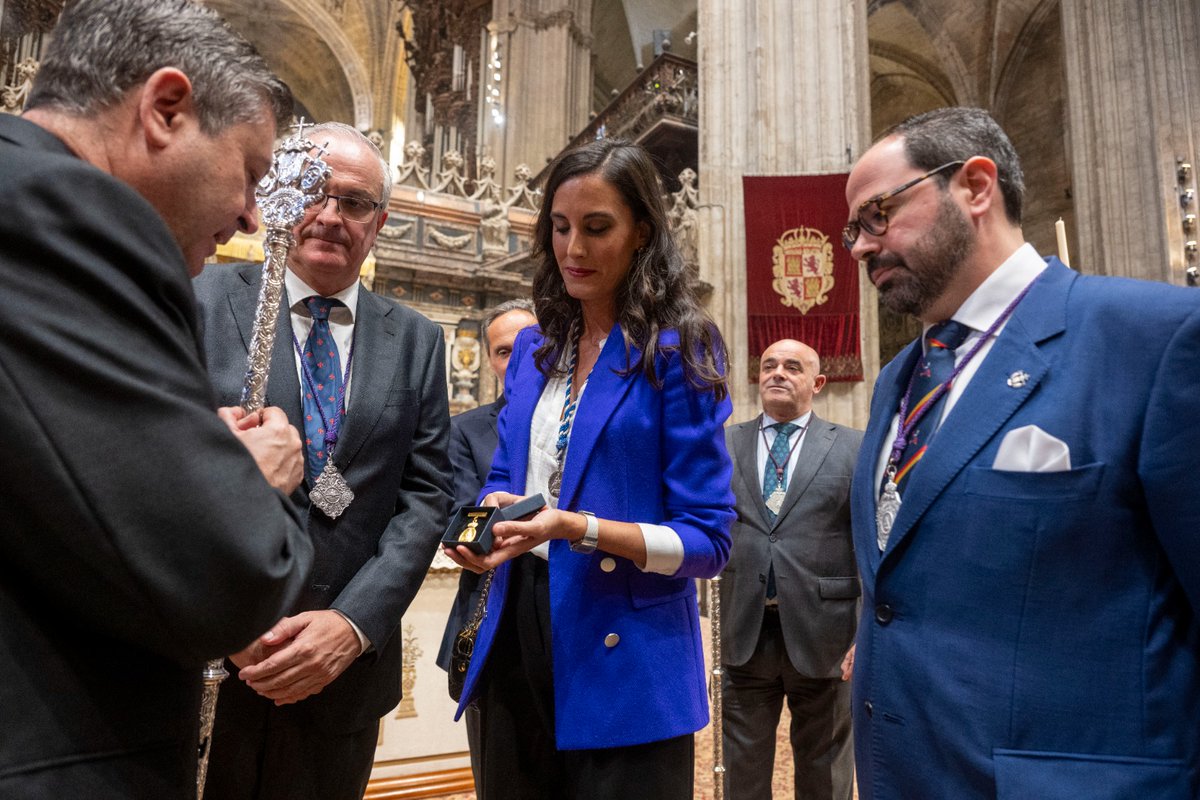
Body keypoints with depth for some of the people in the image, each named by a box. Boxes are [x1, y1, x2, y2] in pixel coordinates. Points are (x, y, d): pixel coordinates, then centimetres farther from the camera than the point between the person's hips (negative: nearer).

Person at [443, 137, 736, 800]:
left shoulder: (678, 350, -10)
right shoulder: (533, 349, 8)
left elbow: (707, 540, -12)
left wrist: (580, 528, -25)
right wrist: (490, 516, -9)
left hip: (624, 656, -5)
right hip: (517, 630, 6)